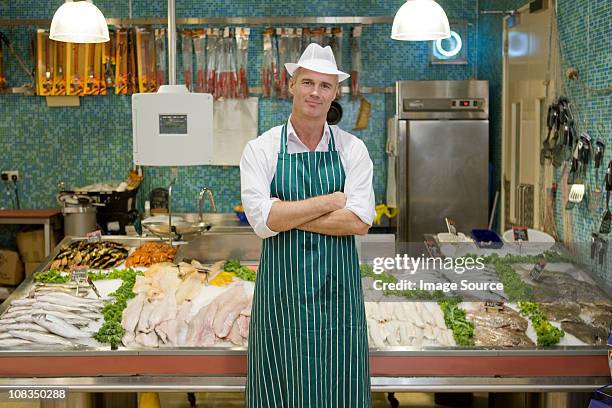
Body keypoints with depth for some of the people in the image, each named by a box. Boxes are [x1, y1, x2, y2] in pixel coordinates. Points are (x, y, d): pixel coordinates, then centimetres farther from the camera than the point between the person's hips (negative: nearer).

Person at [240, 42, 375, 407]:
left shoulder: (352, 149, 2)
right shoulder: (260, 149, -1)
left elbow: (360, 222, -10)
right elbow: (262, 220, -14)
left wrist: (288, 215, -13)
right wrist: (331, 201, -12)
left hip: (337, 288, 1)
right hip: (281, 287, -1)